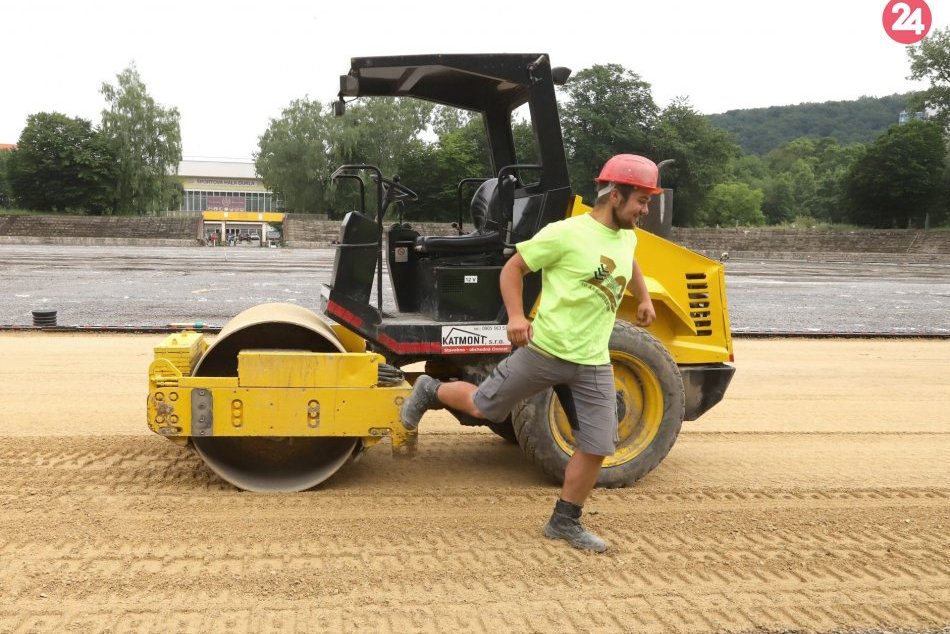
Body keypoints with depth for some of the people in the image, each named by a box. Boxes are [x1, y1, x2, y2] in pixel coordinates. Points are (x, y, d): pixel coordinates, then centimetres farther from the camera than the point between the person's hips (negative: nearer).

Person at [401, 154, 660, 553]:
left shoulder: (626, 237, 8)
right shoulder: (566, 234, -14)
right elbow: (513, 268, -7)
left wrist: (644, 298, 25)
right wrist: (516, 315, -20)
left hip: (593, 365, 6)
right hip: (545, 351, -6)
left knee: (597, 447, 3)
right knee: (481, 406, 6)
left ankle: (565, 522, 20)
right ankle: (429, 392, 36)